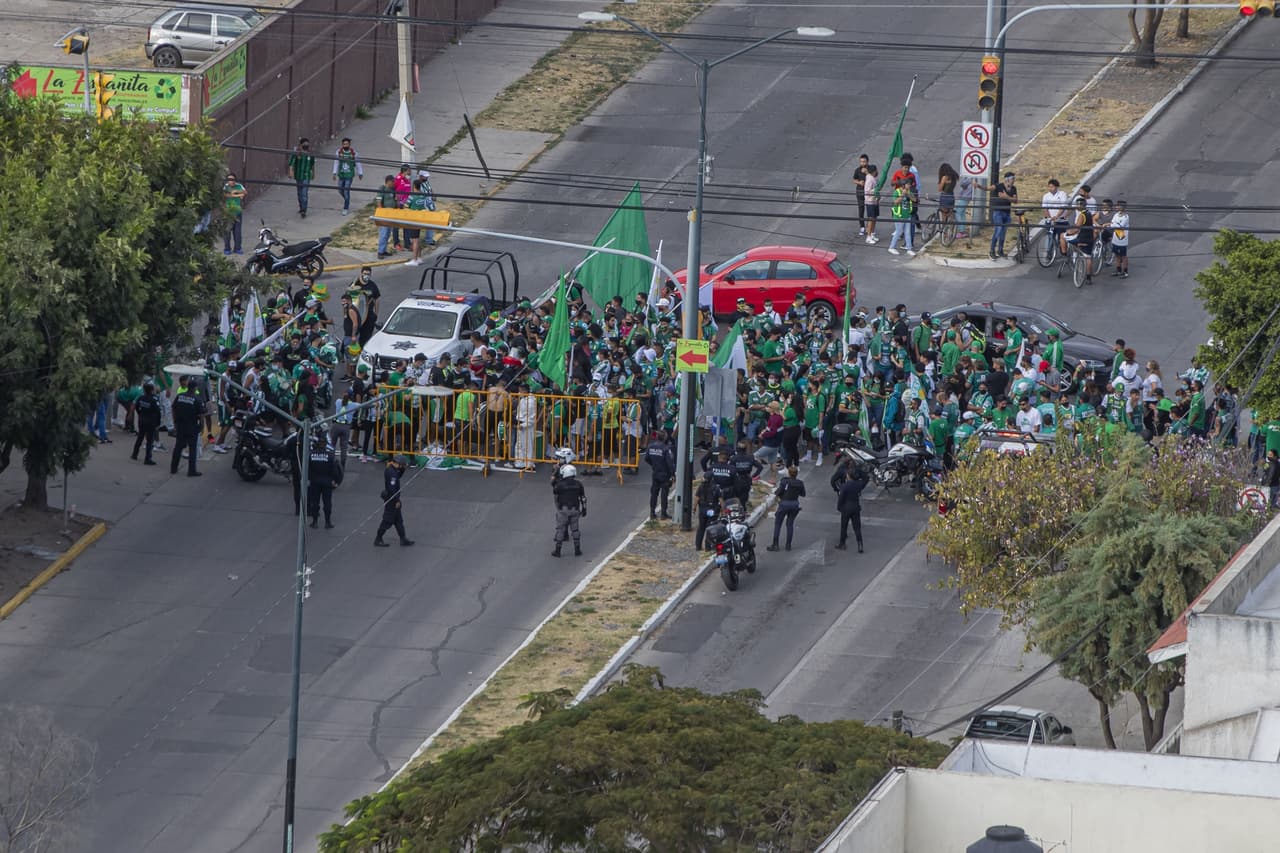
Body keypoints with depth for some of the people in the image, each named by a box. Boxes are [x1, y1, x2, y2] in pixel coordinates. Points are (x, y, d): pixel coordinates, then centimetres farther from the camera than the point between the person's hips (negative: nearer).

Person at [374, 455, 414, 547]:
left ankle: (403, 540, 21)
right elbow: (391, 488, -26)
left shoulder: (392, 469, 3)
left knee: (398, 520, 15)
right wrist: (396, 501, -19)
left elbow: (399, 475, 22)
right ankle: (378, 540, 14)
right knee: (388, 520, 2)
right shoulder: (391, 472, -26)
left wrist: (403, 469, 4)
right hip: (391, 499, -10)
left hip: (394, 498, 10)